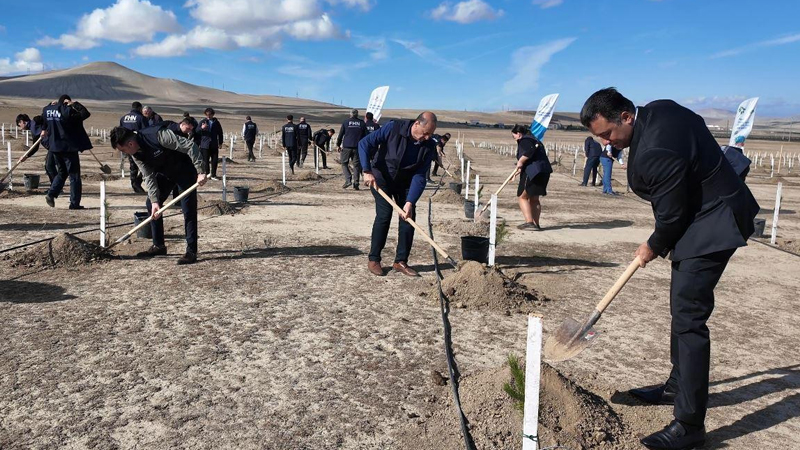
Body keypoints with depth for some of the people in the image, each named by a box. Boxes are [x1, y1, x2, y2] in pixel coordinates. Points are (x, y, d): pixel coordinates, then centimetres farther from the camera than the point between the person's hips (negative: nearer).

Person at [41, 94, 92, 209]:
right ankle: (74, 203, 0)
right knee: (74, 175, 1)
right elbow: (85, 113, -17)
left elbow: (44, 121, 26)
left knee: (62, 172, 23)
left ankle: (51, 194, 6)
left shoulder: (47, 110, 7)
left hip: (54, 147, 7)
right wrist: (74, 104, -9)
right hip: (69, 148, -7)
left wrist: (44, 130, 44)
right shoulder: (67, 111, -16)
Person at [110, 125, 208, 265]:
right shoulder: (136, 153, -10)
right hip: (164, 173, 8)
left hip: (184, 170, -7)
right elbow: (149, 177, -9)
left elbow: (190, 146, -32)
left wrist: (200, 172, -33)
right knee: (151, 205, 6)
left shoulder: (159, 135, -33)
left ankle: (191, 252, -4)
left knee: (188, 210, -10)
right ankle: (159, 245, 18)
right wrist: (154, 201, -19)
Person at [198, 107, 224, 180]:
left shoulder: (216, 122, 9)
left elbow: (220, 133, 16)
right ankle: (206, 174, 8)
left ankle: (213, 175, 11)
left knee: (215, 160, 2)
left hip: (214, 145, 2)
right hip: (205, 145, -1)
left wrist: (220, 142, 11)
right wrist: (202, 128, -17)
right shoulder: (202, 122, 5)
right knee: (205, 160, 0)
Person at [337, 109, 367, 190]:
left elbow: (340, 134, 4)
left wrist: (338, 145, 11)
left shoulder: (345, 122, 4)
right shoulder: (362, 123, 7)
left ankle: (348, 180, -8)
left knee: (344, 163, 10)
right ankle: (356, 184, 0)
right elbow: (365, 136, 9)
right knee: (356, 165, 5)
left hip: (347, 147, -1)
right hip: (358, 148, 1)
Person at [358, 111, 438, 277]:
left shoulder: (429, 146, -17)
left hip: (405, 182, 4)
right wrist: (367, 171, -32)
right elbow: (365, 144, -23)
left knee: (409, 217, -4)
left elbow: (419, 176, -18)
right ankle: (373, 260, -1)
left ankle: (401, 261, 8)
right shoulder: (393, 128, -25)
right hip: (381, 178, -3)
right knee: (384, 215, -14)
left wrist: (410, 202, -28)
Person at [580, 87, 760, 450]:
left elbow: (672, 214, -22)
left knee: (688, 316, -10)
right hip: (705, 207, 11)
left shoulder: (655, 152, -30)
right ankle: (677, 386, 34)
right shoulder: (658, 109, 0)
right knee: (682, 308, 19)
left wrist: (654, 248, -2)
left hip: (710, 225, -11)